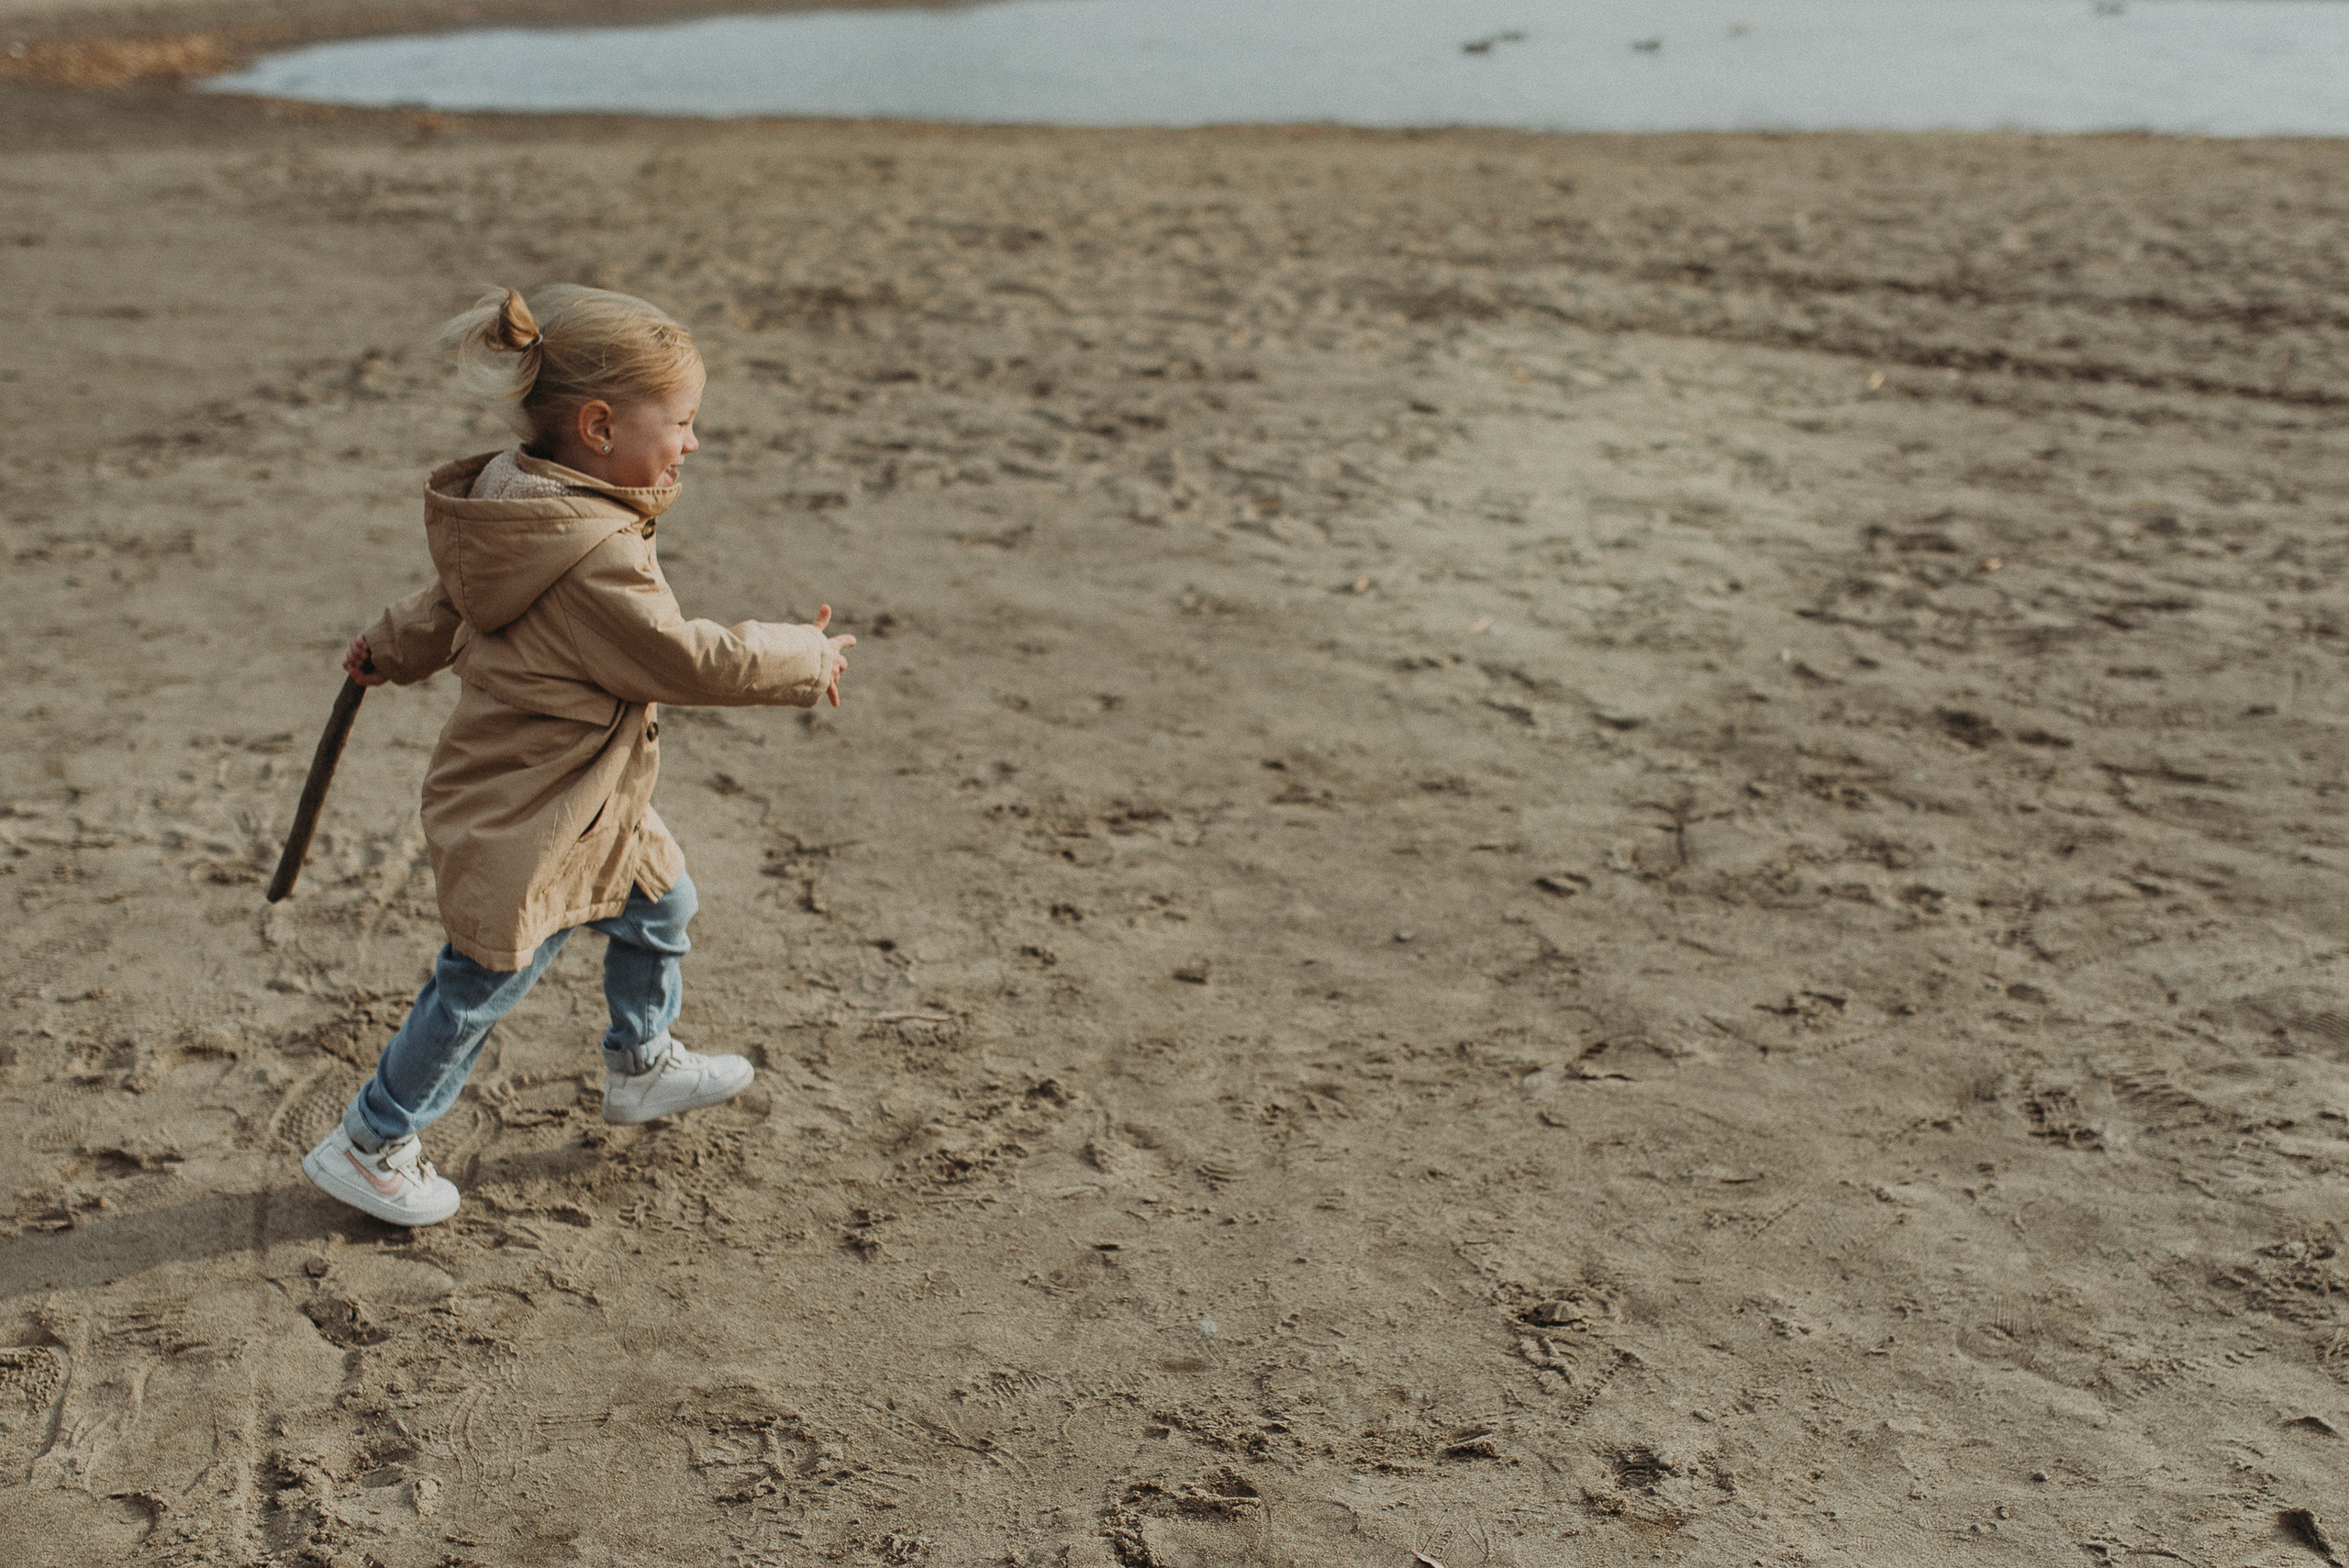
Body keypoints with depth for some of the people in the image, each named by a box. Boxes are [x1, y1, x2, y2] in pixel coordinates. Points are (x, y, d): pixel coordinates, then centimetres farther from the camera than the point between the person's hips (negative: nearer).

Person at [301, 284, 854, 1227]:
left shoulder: (526, 501, -1)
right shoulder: (595, 559, -32)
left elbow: (453, 601, 15)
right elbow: (687, 660, -25)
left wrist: (394, 647, 32)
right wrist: (803, 659, -11)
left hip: (585, 799, 10)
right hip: (523, 825, -10)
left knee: (658, 902, 25)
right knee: (480, 987, 5)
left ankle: (641, 1064, 46)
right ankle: (368, 1147, 23)